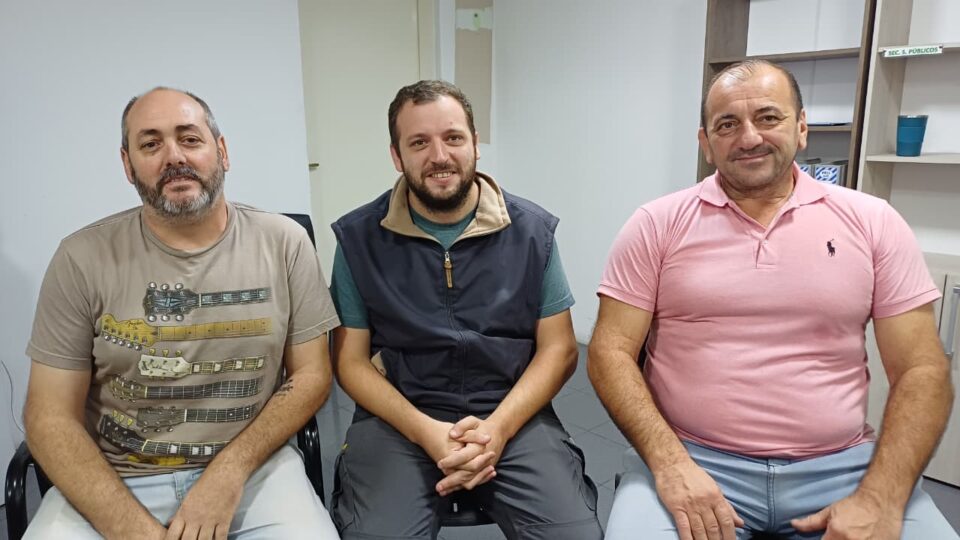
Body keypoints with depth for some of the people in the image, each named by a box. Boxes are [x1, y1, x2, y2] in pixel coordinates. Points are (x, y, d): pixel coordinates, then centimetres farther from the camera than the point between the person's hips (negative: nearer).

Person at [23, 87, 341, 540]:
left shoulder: (283, 243, -4)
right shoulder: (83, 258, -4)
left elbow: (311, 374, -1)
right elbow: (51, 416, -3)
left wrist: (229, 474, -14)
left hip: (250, 466, 0)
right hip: (114, 479, 1)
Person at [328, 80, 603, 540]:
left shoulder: (532, 230, 1)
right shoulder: (358, 237, 0)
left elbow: (558, 348, 3)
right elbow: (351, 359, 2)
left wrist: (498, 426, -13)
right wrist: (425, 431, -13)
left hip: (513, 413, 1)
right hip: (398, 416, 0)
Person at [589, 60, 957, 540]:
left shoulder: (872, 223, 4)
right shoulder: (657, 225, -1)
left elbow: (921, 371, 2)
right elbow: (611, 353, -4)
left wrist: (880, 500, -11)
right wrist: (669, 463, -17)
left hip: (841, 465, 3)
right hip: (691, 460, -2)